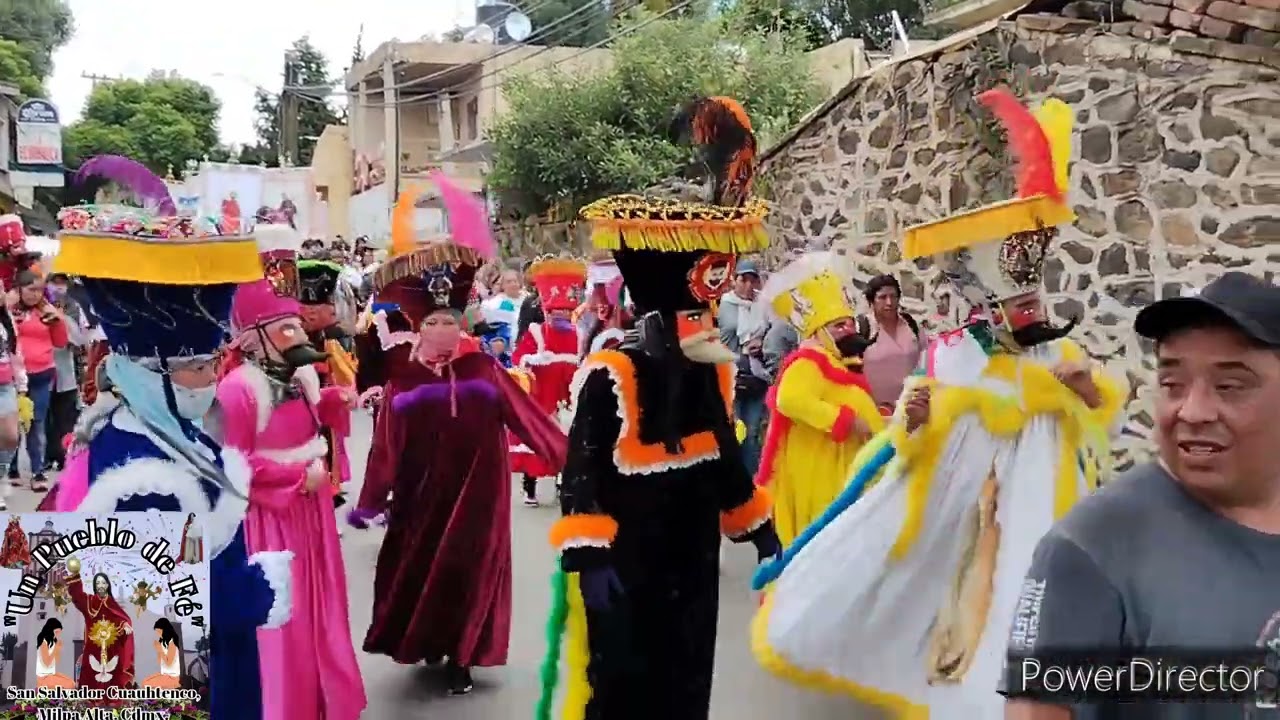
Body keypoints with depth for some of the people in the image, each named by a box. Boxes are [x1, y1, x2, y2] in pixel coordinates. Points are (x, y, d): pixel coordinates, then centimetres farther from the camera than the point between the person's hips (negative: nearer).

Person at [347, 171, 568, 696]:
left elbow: (528, 417, -2)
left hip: (476, 493, 0)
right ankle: (426, 643, 34)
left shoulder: (484, 370, 0)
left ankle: (460, 657, 21)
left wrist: (569, 459, -7)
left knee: (470, 572, 5)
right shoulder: (403, 381, 0)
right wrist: (370, 501, -4)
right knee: (419, 570, 10)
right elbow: (386, 446, -1)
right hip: (421, 495, 1)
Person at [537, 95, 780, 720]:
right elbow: (583, 469, -19)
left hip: (691, 557, 7)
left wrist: (757, 526, 21)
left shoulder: (711, 373, 4)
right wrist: (587, 553, -25)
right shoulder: (608, 376, -19)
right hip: (623, 561, -7)